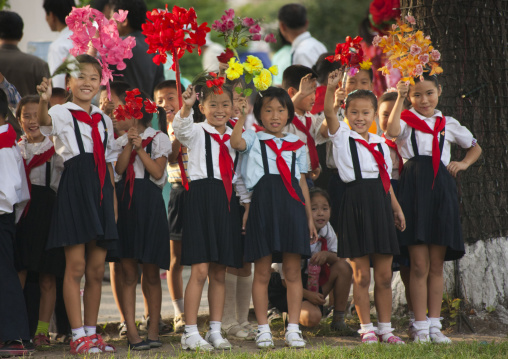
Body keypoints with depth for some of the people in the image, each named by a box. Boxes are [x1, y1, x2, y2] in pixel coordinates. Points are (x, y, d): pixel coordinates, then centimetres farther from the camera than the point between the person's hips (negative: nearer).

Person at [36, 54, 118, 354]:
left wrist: (113, 195, 14)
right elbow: (44, 121, -25)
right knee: (76, 266, -6)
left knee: (97, 268, 7)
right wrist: (44, 101, -47)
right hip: (75, 186, -6)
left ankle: (91, 332, 15)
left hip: (101, 190, 6)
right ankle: (78, 335, -4)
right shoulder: (63, 113, -1)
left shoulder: (104, 120, 18)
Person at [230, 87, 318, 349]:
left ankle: (293, 328, 6)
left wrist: (309, 217, 16)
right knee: (262, 272, 0)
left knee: (293, 271, 1)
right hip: (263, 203, -2)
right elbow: (236, 142, -16)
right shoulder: (254, 139, 9)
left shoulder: (296, 144, 17)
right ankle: (263, 329, 7)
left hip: (291, 205, 2)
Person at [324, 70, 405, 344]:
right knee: (361, 275, -2)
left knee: (384, 275, 6)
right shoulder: (342, 137, 1)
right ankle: (366, 328, 5)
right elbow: (329, 113, -16)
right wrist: (331, 88, -30)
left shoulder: (380, 144, 15)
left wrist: (396, 208, 17)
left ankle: (385, 328, 13)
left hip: (380, 204, 4)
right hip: (355, 203, -4)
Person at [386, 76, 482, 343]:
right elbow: (392, 131, -20)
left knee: (436, 266, 6)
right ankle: (421, 328, -1)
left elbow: (475, 147, 31)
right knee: (419, 265, -5)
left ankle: (434, 325, 10)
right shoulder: (406, 121, 5)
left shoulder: (448, 124, 17)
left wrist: (464, 164, 12)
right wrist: (400, 98, -21)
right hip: (413, 189, -3)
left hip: (442, 189, 3)